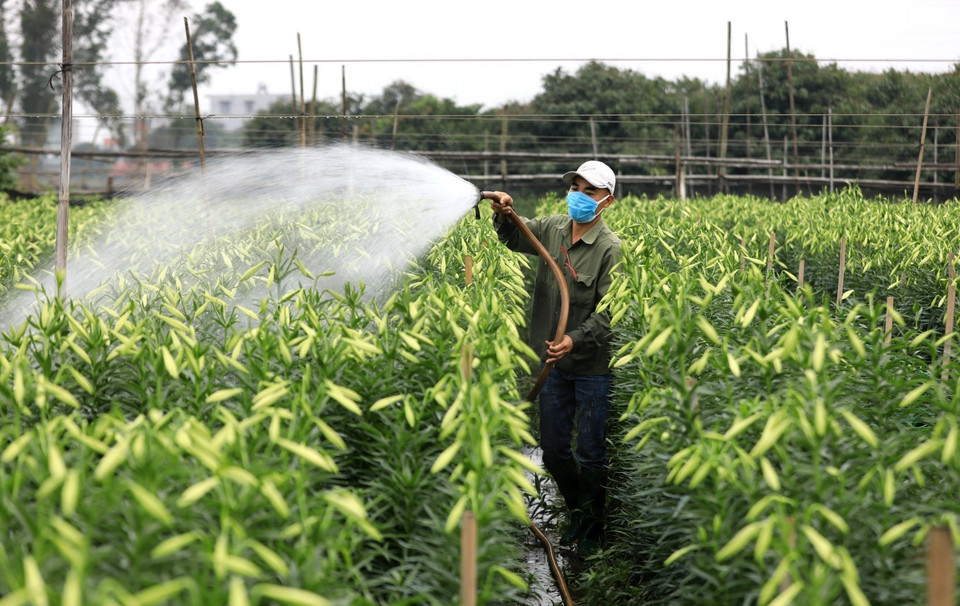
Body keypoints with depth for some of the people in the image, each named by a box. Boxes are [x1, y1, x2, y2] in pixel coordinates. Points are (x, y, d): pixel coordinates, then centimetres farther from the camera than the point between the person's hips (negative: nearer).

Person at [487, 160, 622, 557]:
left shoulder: (610, 249, -14)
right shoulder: (553, 229, 3)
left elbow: (609, 312, -18)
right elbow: (514, 238, 19)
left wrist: (576, 340, -31)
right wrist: (504, 215, -3)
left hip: (592, 365, -6)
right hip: (554, 361, 6)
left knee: (591, 454, 4)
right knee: (553, 449, 15)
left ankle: (590, 530, 20)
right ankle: (577, 515, 35)